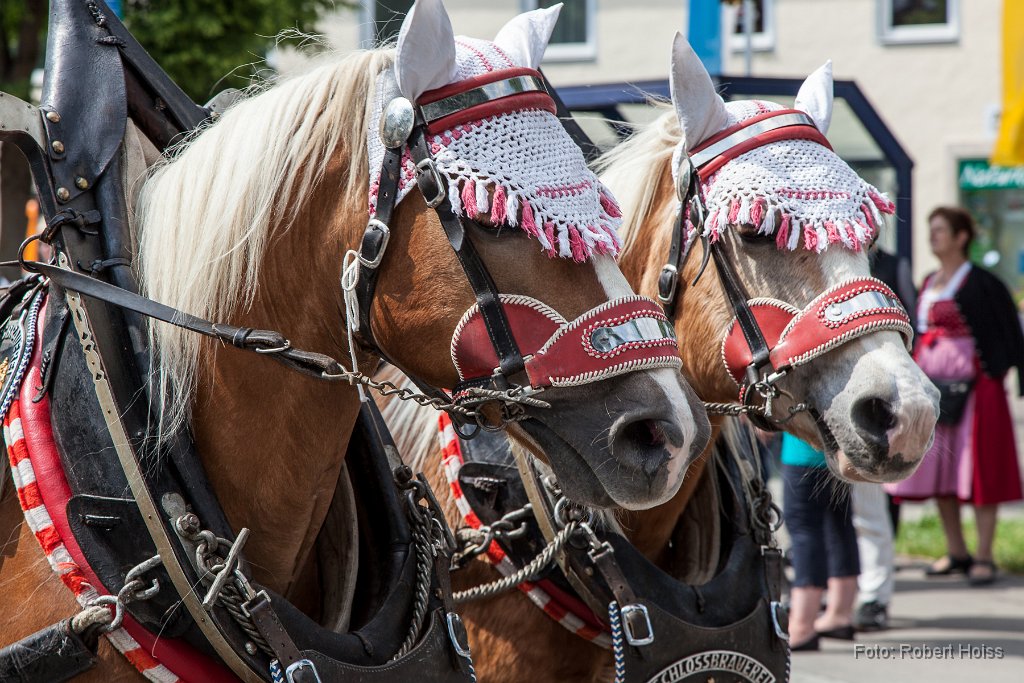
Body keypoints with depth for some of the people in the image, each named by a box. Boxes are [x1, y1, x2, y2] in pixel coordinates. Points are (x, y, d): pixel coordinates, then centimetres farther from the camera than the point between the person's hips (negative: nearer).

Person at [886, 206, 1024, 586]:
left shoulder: (982, 284, -8)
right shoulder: (929, 284, 14)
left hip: (972, 383, -7)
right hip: (931, 384, 7)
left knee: (979, 470, -3)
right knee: (936, 470, 8)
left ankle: (984, 558, 1)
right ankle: (956, 553, 18)